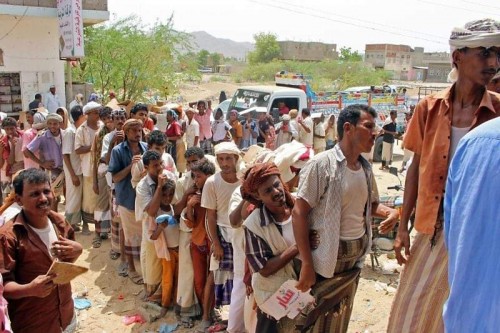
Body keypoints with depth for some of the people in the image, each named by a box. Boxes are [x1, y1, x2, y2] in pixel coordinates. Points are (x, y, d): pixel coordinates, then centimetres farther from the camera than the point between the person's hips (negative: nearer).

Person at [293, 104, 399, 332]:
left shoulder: (366, 168, 5)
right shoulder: (321, 164, -16)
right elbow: (299, 213, -18)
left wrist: (391, 212, -5)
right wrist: (307, 264, -21)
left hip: (355, 256, 6)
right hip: (327, 257, -6)